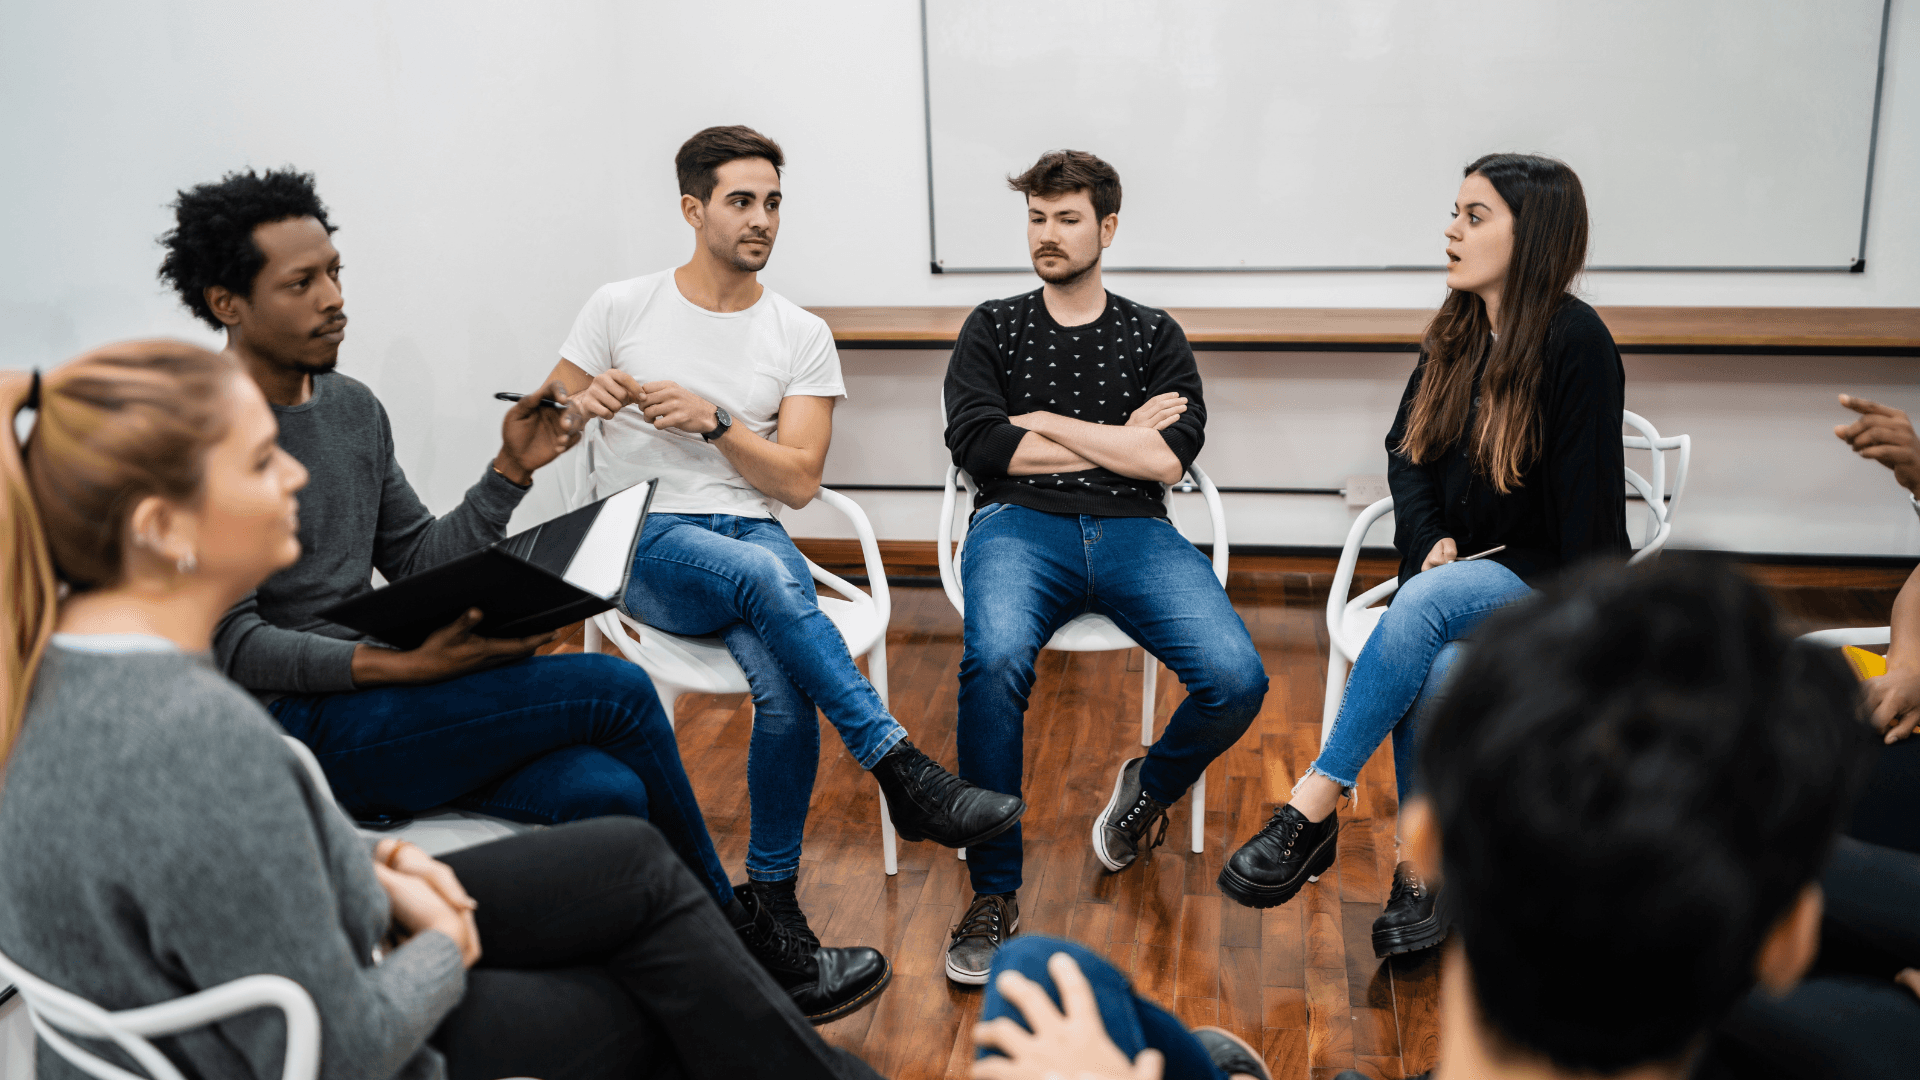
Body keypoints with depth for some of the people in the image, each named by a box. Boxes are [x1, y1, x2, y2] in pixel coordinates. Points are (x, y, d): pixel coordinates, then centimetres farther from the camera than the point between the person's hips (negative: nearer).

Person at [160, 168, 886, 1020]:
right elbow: (231, 644, -15)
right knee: (614, 690, -18)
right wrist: (406, 667, -26)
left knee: (606, 794, -19)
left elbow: (418, 564, 16)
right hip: (295, 728, -7)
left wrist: (510, 472, 1)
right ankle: (735, 930, 2)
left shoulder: (352, 407, 12)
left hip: (368, 699, 7)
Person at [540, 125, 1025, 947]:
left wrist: (712, 419, -11)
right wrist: (584, 403, -12)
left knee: (785, 686, -31)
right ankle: (905, 775, -36)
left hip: (751, 532, 2)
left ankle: (772, 894, -11)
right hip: (646, 541, -1)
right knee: (765, 574, -38)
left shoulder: (802, 337, 9)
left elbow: (797, 481, 2)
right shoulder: (620, 308, 7)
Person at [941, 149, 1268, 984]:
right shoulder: (993, 328, 17)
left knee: (1236, 679, -24)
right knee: (995, 660, -36)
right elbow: (979, 447, -1)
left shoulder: (1154, 335, 17)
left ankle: (1148, 790, 11)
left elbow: (1168, 460, 0)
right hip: (1020, 527, -1)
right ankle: (993, 892, -20)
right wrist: (1122, 436, 2)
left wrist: (1044, 421, 0)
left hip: (1133, 531, 1)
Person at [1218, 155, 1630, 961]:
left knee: (1428, 603, -35)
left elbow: (1588, 504, -13)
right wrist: (1429, 540, -3)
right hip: (1457, 568, 4)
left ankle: (1314, 808, -31)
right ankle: (1421, 873, -17)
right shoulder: (1456, 332, 7)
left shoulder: (1575, 343, -13)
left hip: (1540, 584, -4)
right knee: (1434, 671, -29)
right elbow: (1406, 450, 15)